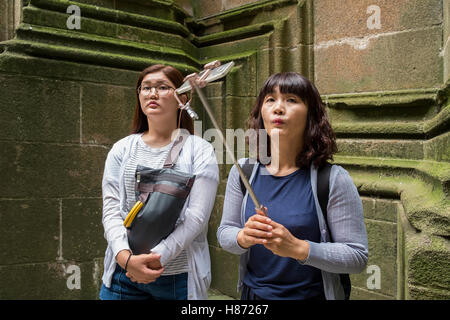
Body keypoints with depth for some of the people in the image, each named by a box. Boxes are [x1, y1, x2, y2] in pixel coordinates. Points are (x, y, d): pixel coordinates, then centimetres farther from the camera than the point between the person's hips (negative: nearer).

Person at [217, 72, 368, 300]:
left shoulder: (334, 179, -17)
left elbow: (358, 257, -17)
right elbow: (224, 231, -1)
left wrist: (298, 248, -29)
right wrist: (243, 237, -23)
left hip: (312, 294, -3)